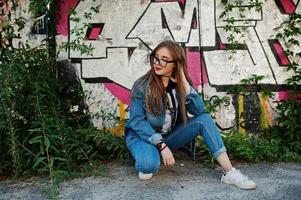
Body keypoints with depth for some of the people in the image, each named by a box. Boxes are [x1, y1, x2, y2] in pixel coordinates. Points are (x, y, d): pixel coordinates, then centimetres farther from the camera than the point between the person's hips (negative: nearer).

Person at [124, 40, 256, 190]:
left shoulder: (178, 84, -4)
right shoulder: (142, 85, -16)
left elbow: (199, 111, -15)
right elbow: (136, 121, -19)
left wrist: (184, 83, -23)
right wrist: (161, 145, -26)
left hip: (169, 135, 4)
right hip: (142, 135, -4)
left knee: (204, 119, -16)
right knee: (149, 164, -37)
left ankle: (229, 172, -17)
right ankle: (146, 161, 1)